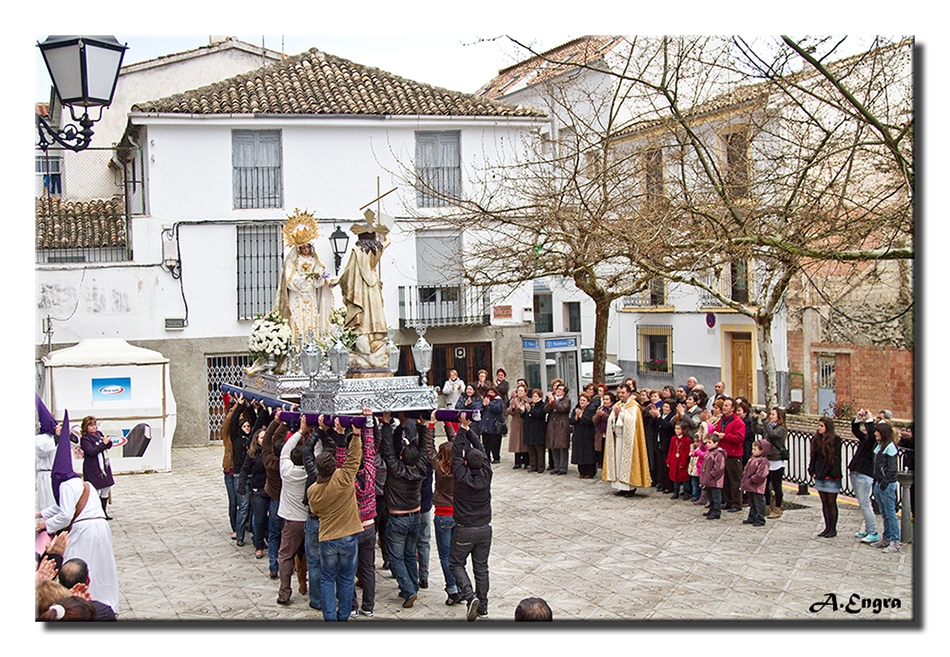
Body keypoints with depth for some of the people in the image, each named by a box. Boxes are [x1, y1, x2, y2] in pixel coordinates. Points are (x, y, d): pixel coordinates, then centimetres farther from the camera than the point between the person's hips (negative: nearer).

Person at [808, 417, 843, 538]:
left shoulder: (835, 440, -10)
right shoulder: (816, 439, 9)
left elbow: (836, 459, -12)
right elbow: (813, 456, 13)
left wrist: (833, 474, -16)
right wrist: (812, 471, 4)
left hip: (831, 477, -6)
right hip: (820, 476, 6)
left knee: (831, 503, 1)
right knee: (824, 503, 12)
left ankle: (833, 529, 10)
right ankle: (827, 527, 18)